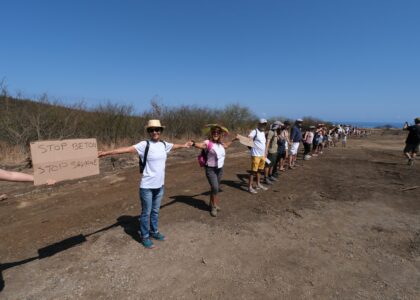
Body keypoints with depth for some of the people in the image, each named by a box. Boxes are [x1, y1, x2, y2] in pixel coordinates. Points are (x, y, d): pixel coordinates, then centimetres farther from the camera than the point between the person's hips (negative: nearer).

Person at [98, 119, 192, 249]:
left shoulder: (164, 145, 3)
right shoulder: (144, 145, -14)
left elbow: (174, 146, 24)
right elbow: (127, 149, -23)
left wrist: (184, 145, 41)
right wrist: (107, 152, -32)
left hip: (160, 185, 5)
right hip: (147, 186, -5)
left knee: (155, 211, 21)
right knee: (146, 212, 9)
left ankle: (154, 232, 40)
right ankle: (144, 236, 28)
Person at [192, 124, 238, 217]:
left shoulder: (220, 143, 4)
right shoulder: (208, 142, -16)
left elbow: (226, 145, 28)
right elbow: (200, 145, -38)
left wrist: (233, 140, 29)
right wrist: (194, 143, -58)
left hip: (220, 169, 7)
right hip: (211, 169, -7)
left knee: (217, 188, 17)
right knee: (215, 187, -14)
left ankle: (212, 204, 38)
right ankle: (214, 207, 9)